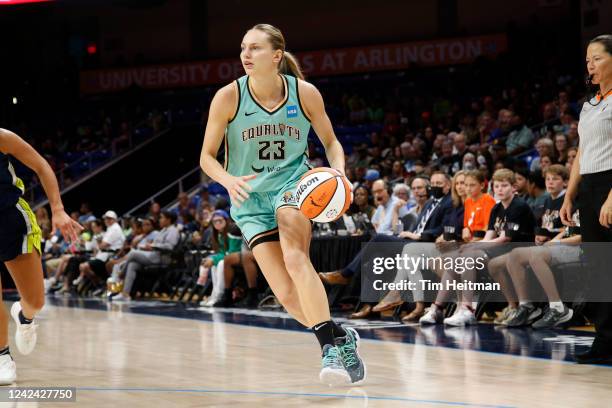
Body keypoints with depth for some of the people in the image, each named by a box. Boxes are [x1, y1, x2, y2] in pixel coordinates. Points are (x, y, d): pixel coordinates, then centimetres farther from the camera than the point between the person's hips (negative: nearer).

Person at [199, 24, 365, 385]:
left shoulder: (305, 93, -8)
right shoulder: (228, 97, -11)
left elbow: (331, 142, 6)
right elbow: (207, 156, -4)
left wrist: (339, 171, -14)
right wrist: (228, 180, -24)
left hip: (293, 182, -1)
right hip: (251, 197, 1)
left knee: (294, 257, -31)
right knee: (288, 295, -8)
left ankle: (332, 343, -32)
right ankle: (341, 339, 13)